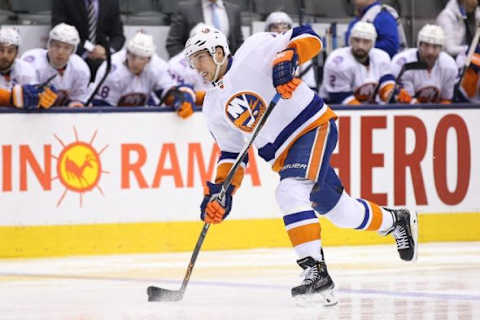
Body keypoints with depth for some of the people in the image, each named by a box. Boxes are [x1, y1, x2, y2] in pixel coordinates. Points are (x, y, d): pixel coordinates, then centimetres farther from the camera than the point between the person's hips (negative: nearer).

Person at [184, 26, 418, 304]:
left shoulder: (253, 51, -9)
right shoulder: (213, 107, 11)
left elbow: (308, 38, -11)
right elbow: (232, 153, 14)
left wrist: (288, 57, -31)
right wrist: (220, 190, 0)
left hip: (313, 126, -8)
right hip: (282, 154, 8)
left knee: (290, 192, -28)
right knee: (339, 210, 12)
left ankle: (316, 270, -30)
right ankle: (398, 221, 39)